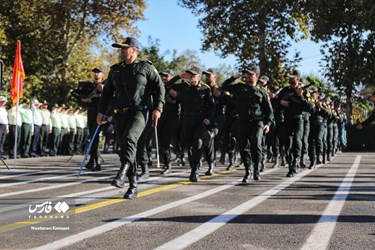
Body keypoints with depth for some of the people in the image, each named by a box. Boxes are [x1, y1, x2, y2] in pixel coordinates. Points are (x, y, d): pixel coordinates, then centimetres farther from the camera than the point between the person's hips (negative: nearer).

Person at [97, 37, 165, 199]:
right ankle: (133, 186, 9)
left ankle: (122, 174, -37)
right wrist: (101, 111, 11)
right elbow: (107, 92, 20)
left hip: (139, 112, -5)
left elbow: (159, 87, 1)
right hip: (120, 114, 5)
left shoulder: (146, 67, 5)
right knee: (125, 147, 2)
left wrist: (157, 108, -10)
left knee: (129, 138, -30)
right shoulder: (115, 70, 17)